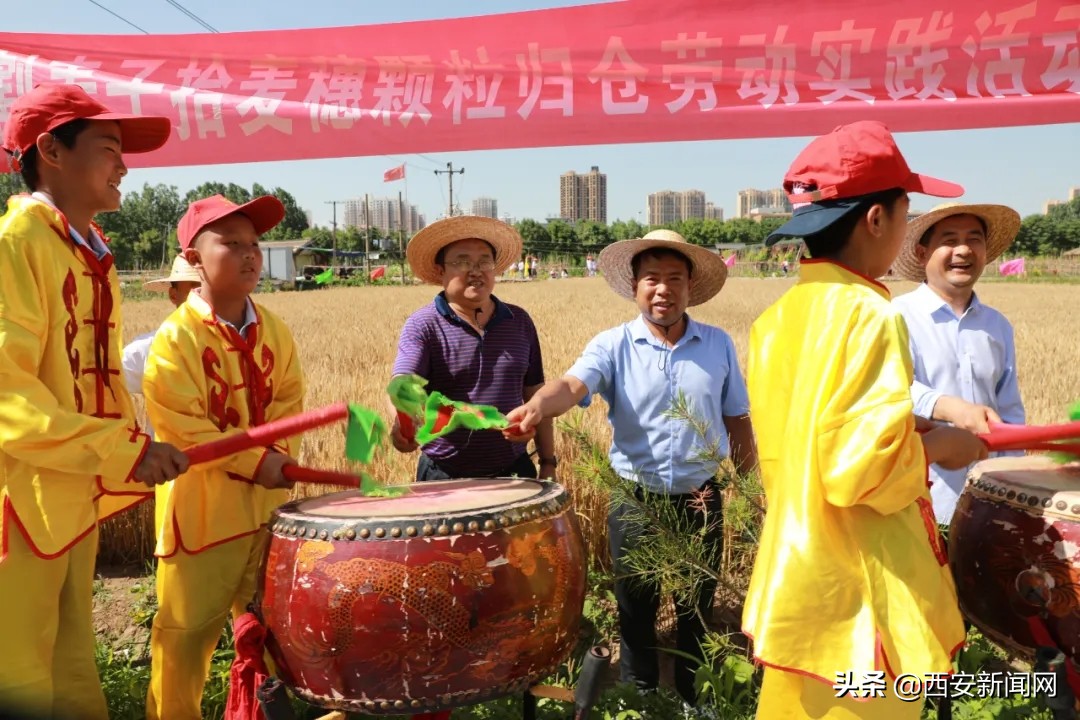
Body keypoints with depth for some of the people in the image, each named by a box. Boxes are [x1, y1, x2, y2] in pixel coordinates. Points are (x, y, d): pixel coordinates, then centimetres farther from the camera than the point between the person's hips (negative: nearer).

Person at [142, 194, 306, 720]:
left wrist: (280, 454, -11)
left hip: (269, 500, 6)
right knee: (186, 628, 4)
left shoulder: (273, 330, 3)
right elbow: (178, 425, -20)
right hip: (203, 507, -6)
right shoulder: (176, 337, -16)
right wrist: (253, 461, -20)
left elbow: (288, 398, 7)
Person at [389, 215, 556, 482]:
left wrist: (548, 464, 9)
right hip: (445, 477, -3)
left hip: (514, 472, 3)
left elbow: (535, 395, 11)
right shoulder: (423, 326, -6)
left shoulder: (519, 322, 6)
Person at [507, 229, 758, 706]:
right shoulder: (612, 345, -8)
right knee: (636, 615, 14)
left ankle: (694, 703, 38)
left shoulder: (718, 345, 0)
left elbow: (737, 421, 7)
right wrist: (536, 407, -49)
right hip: (635, 503, -1)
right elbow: (572, 385, -27)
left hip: (701, 503, 2)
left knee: (697, 613, 17)